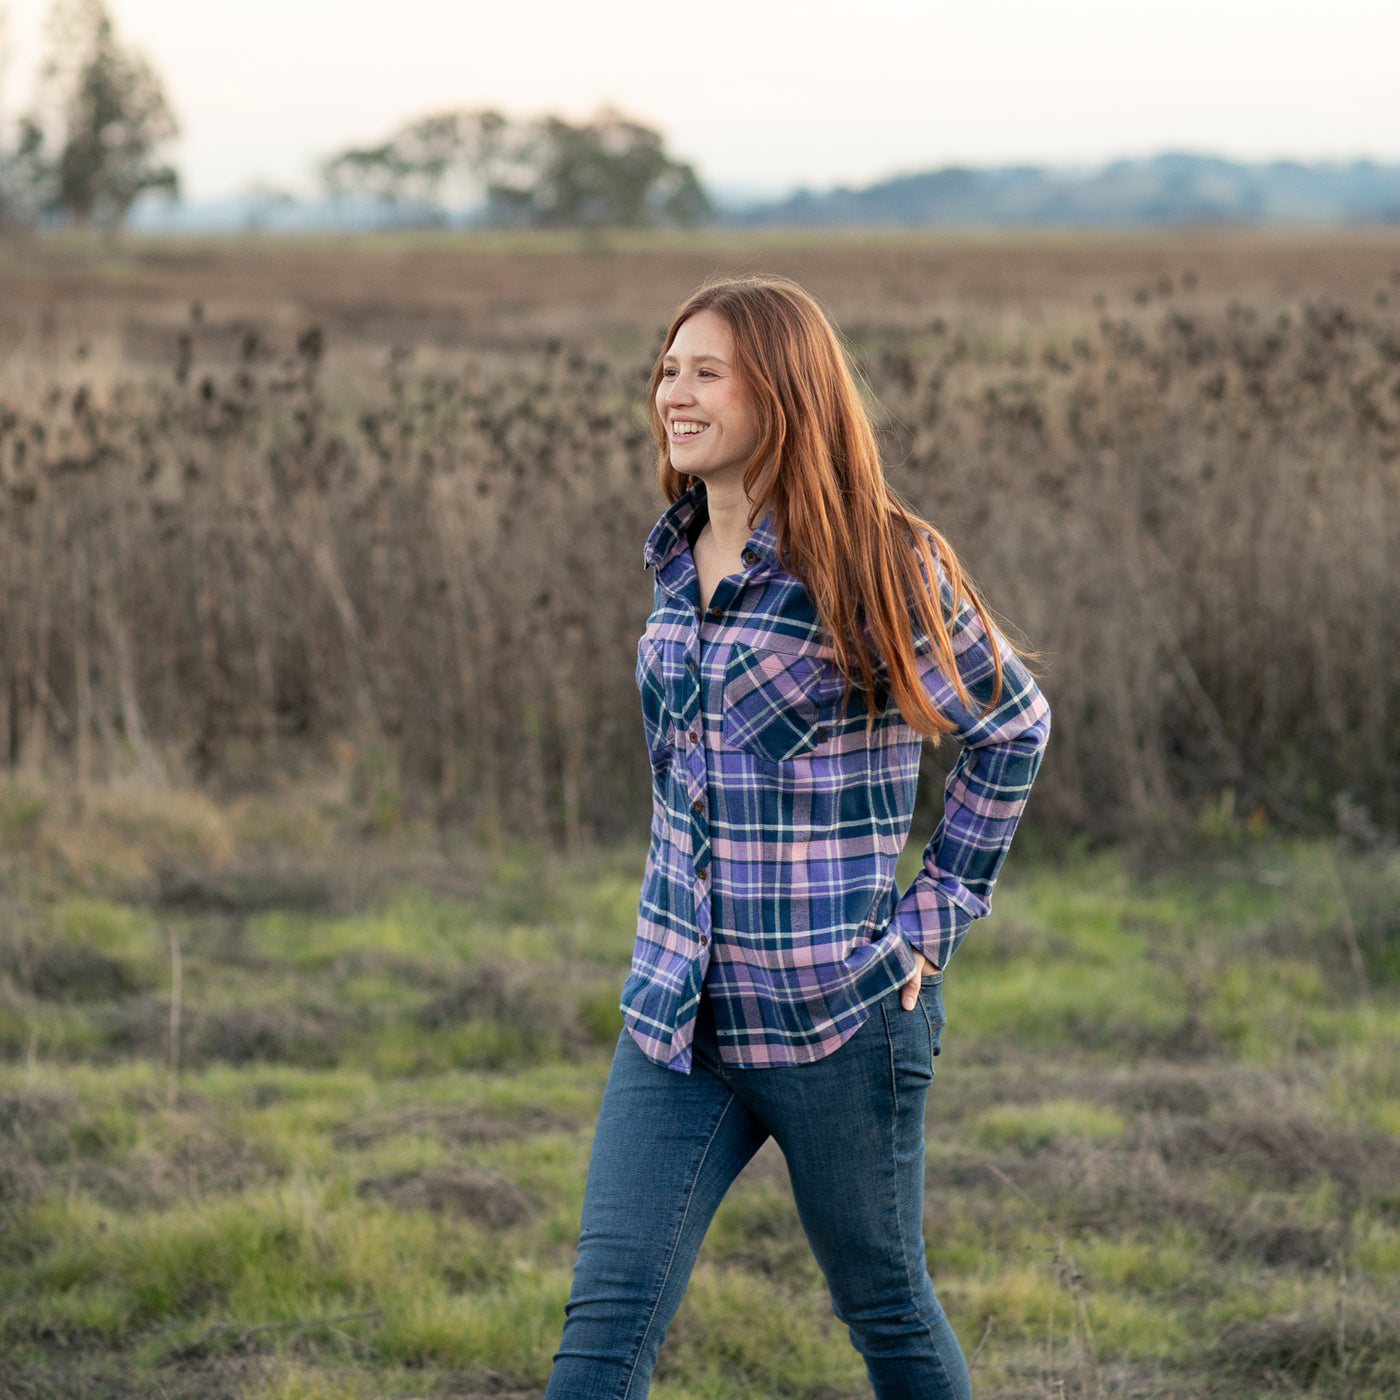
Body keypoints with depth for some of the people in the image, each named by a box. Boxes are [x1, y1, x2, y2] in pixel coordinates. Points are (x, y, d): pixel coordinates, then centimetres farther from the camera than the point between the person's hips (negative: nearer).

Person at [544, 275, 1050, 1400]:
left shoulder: (880, 564, -11)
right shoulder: (678, 560, 8)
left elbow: (1012, 726, -1)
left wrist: (932, 919, -2)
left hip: (841, 1013, -5)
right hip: (677, 1013, 5)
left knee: (883, 1303, 11)